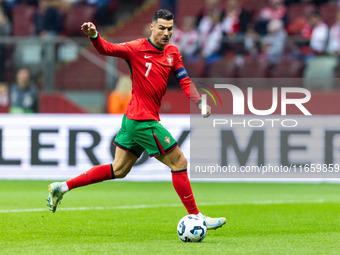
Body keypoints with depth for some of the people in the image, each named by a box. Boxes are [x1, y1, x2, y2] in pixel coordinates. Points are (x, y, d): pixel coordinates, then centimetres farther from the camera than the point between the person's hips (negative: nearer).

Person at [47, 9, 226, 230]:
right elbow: (108, 49, -22)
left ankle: (62, 187, 21)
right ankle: (196, 217, 4)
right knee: (179, 163, -4)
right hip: (144, 120, -8)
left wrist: (199, 102, -9)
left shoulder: (173, 53, 10)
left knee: (118, 170, 15)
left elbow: (185, 81, 8)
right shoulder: (137, 49, -11)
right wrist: (94, 36, -43)